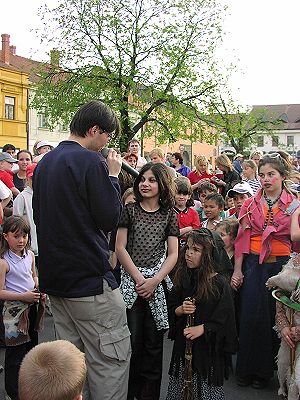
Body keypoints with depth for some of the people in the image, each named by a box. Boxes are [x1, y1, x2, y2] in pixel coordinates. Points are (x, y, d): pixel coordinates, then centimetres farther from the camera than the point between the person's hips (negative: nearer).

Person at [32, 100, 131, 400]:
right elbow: (110, 219, -13)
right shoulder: (91, 161, -14)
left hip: (54, 277, 9)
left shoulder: (44, 163, 12)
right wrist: (112, 175, -3)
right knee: (111, 359, 1)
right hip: (89, 278, -9)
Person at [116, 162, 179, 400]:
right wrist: (139, 278, -9)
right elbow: (120, 248, -1)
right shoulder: (130, 210, 4)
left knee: (154, 342, 6)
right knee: (132, 340, -1)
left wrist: (154, 281, -10)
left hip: (158, 283, 1)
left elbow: (173, 254, 3)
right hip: (132, 281, -1)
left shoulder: (169, 214, 6)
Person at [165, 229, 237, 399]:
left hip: (208, 347, -4)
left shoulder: (220, 283, -11)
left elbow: (223, 320, -12)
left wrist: (201, 329, -22)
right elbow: (170, 309, 11)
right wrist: (180, 310, -10)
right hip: (183, 344, 5)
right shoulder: (183, 279, 5)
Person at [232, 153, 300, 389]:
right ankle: (247, 369, 17)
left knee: (275, 318, 4)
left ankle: (265, 371, 21)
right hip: (254, 266, 1)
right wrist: (237, 271, 0)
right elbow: (242, 240, 3)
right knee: (251, 316, 1)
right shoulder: (250, 205, 6)